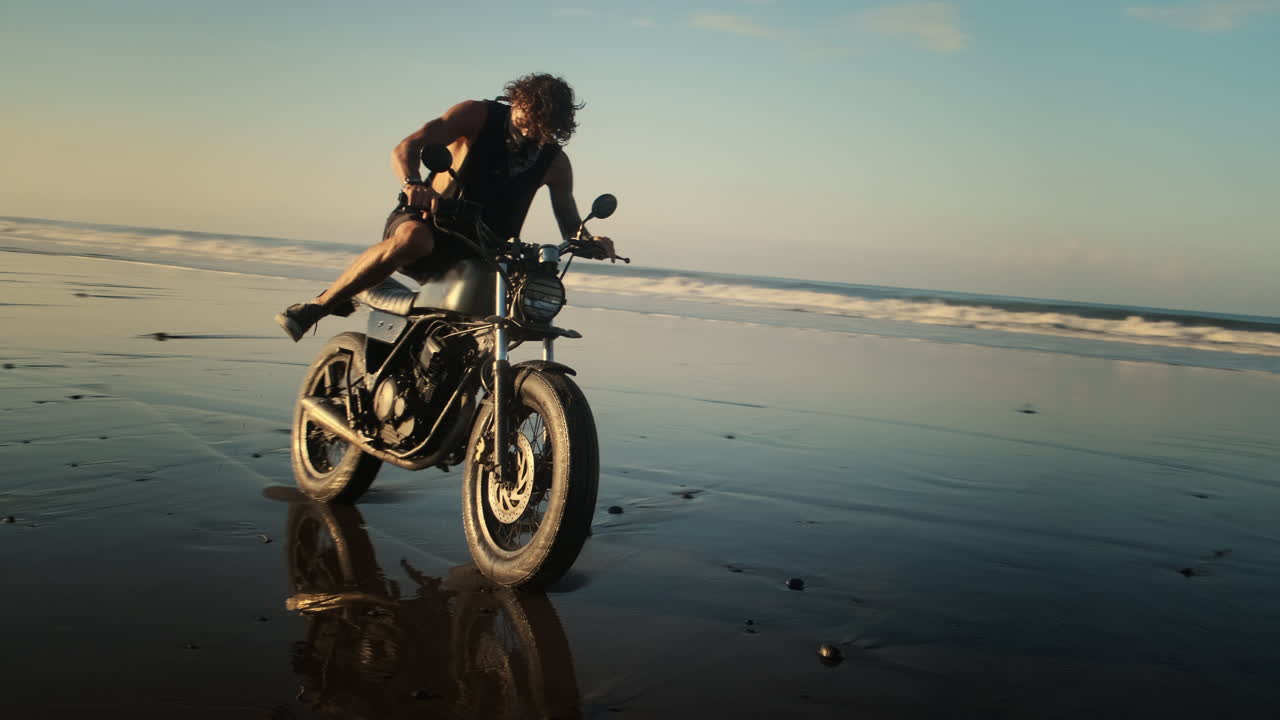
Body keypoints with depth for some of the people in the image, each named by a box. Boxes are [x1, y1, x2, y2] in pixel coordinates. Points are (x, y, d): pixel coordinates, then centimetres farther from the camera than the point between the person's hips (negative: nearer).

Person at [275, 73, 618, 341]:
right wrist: (413, 183, -43)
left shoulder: (554, 162, 4)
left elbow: (570, 226, 10)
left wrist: (592, 241, -15)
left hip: (481, 259, 5)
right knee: (413, 238, -38)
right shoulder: (477, 115, -8)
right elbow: (405, 149, -20)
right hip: (428, 221, -5)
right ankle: (318, 305, -27)